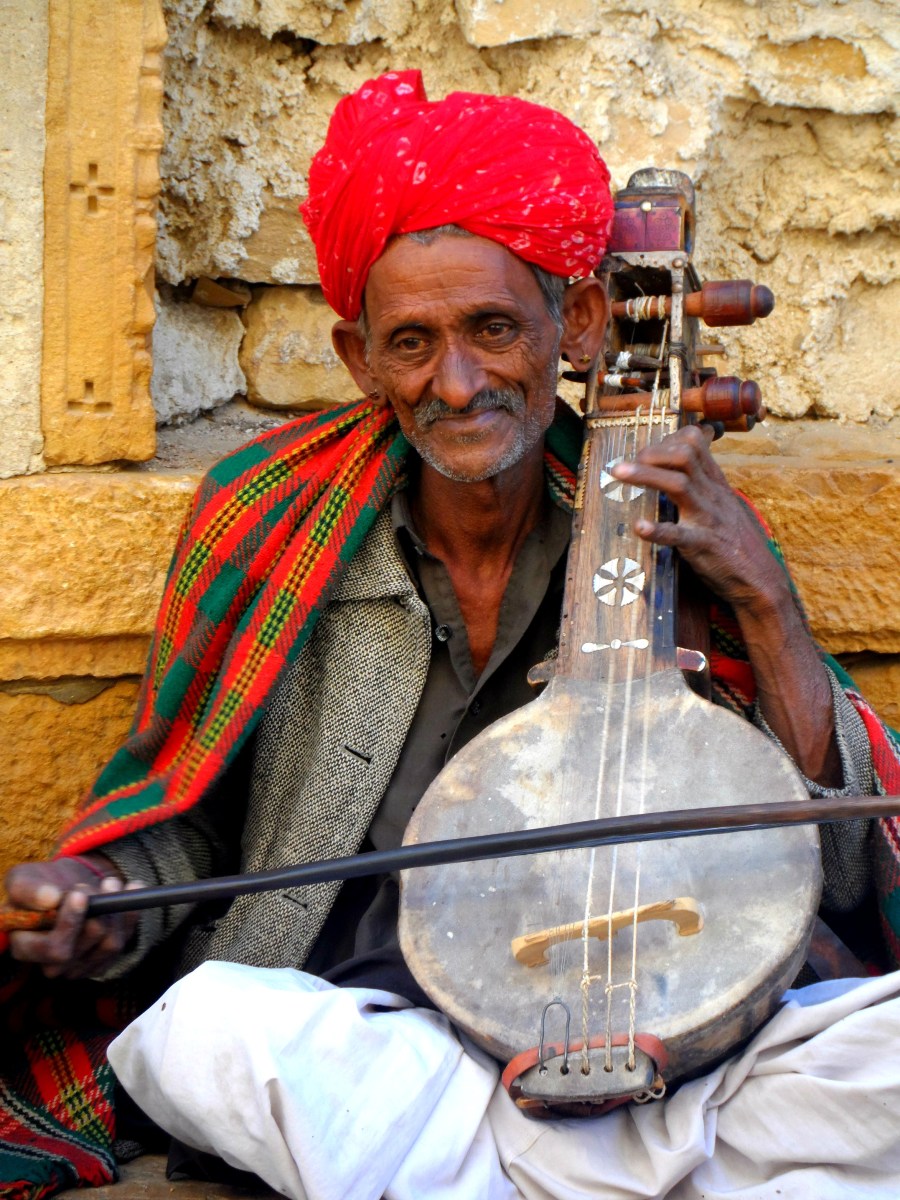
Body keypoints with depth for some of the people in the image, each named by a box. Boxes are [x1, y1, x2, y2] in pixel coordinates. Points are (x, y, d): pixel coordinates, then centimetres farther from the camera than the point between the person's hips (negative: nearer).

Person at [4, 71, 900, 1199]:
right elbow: (181, 816, 11)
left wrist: (763, 600, -11)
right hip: (336, 1045, 0)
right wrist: (107, 897, -11)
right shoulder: (271, 516, 0)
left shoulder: (672, 538, 1)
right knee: (207, 1024, -34)